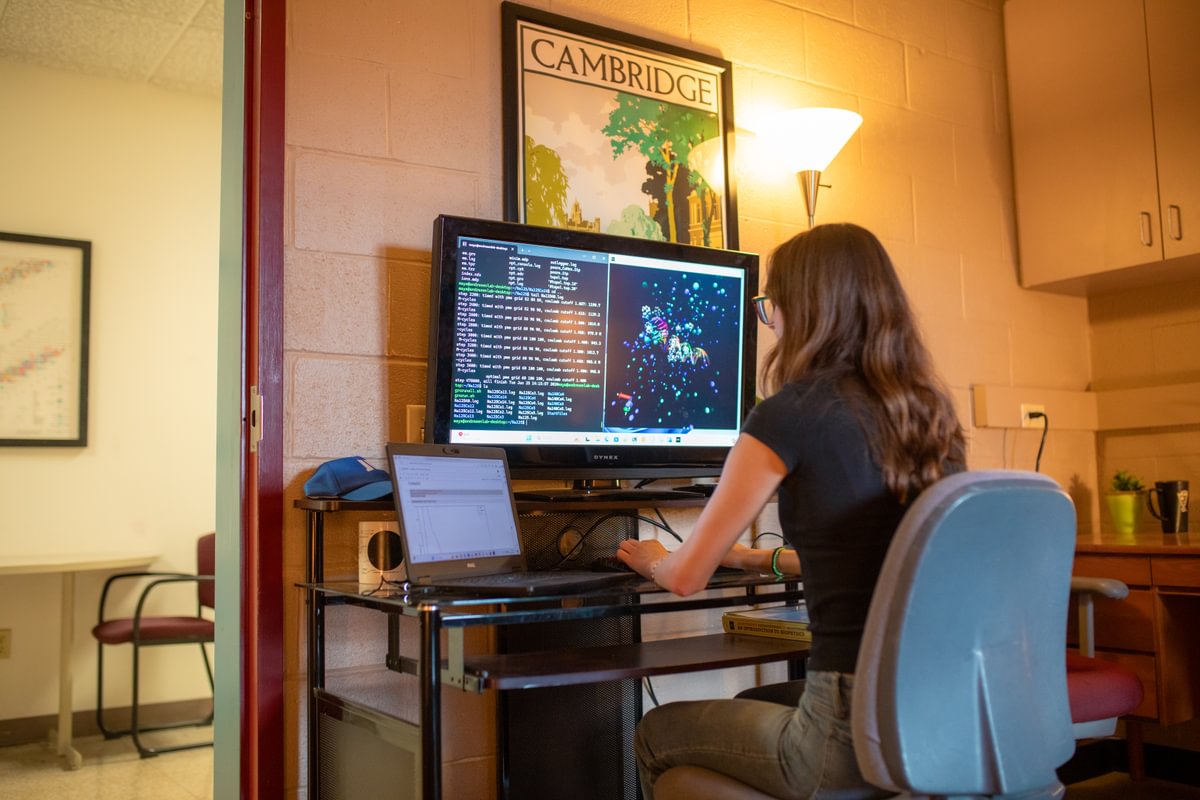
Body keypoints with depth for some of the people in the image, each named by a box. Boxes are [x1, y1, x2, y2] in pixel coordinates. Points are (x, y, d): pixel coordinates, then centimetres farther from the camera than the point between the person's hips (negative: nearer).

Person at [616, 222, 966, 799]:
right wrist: (765, 559, 33)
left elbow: (687, 576, -5)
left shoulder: (792, 412, -13)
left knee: (656, 734, 19)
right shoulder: (929, 411, 6)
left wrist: (653, 560, 18)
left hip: (858, 737, -7)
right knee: (750, 706, 33)